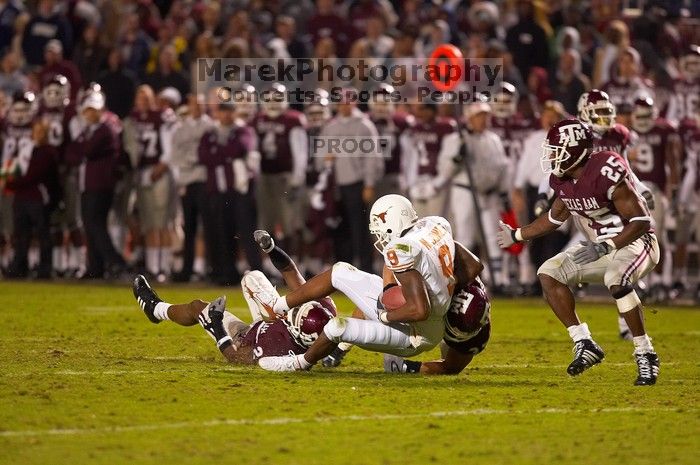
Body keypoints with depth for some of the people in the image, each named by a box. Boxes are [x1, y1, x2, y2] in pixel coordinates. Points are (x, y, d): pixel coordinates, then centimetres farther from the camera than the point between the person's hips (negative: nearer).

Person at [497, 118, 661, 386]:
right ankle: (584, 345, -3)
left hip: (636, 242, -9)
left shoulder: (606, 172, -26)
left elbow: (641, 221, -25)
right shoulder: (563, 179, 0)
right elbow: (555, 217, 21)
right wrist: (517, 236, 28)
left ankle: (645, 355, -24)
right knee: (548, 273, -3)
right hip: (604, 246, 9)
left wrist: (604, 248, -30)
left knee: (616, 281, -38)